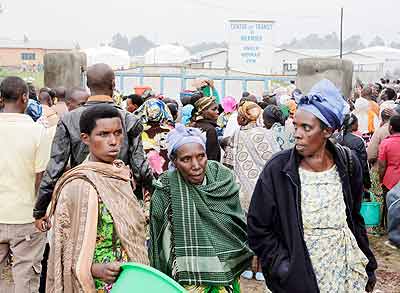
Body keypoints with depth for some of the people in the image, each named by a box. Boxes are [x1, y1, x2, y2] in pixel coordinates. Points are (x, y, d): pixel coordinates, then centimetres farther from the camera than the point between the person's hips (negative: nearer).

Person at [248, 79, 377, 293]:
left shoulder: (349, 164, -4)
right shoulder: (278, 169, -13)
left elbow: (355, 219, 9)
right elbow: (257, 229, -8)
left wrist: (368, 267, 12)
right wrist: (285, 268, -14)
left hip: (348, 274, 3)